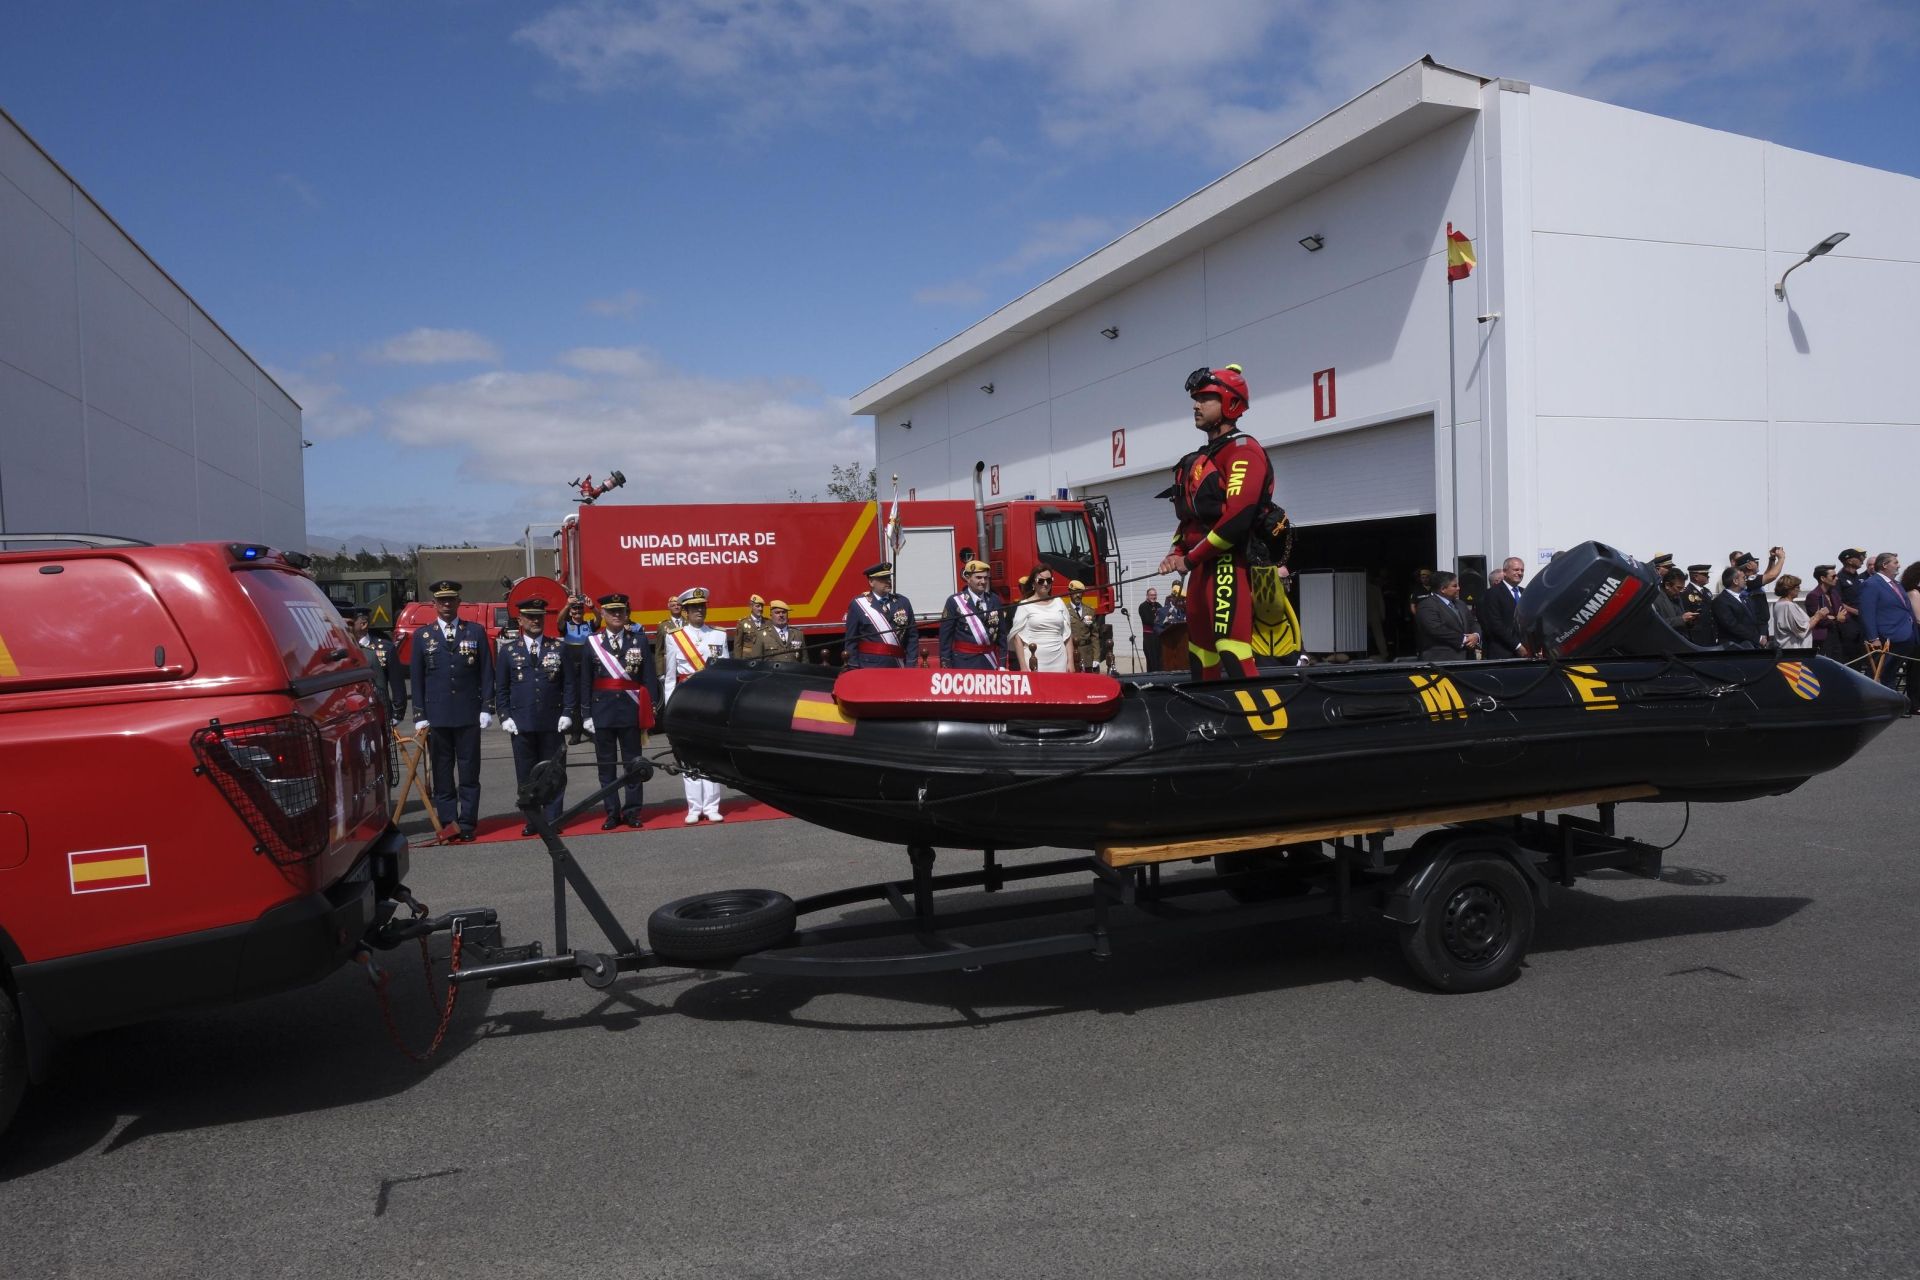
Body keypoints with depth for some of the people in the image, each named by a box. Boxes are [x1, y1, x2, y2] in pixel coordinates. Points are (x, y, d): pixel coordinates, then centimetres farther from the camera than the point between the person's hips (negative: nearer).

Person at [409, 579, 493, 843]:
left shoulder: (476, 631, 7)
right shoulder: (422, 636, 8)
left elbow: (486, 673, 6)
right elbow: (417, 679, 7)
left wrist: (487, 708, -1)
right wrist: (420, 716, 1)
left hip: (468, 714, 0)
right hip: (436, 716, 0)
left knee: (469, 772, 3)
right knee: (441, 773, 3)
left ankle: (467, 824, 9)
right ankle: (447, 824, 8)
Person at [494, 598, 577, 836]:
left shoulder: (560, 648, 6)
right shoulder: (508, 650, 7)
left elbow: (570, 683, 5)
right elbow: (501, 687, 8)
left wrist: (567, 713, -3)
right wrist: (505, 716, -1)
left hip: (553, 723, 0)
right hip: (521, 724, 0)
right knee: (526, 774, 4)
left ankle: (553, 819, 11)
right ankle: (531, 820, 12)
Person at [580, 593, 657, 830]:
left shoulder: (639, 639, 3)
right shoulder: (592, 643, 3)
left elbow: (649, 677, 2)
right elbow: (586, 681, 2)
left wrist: (651, 709, -4)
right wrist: (586, 714, -2)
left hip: (631, 710, 0)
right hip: (602, 711, 0)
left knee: (633, 762, 6)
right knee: (606, 764, 6)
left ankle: (632, 811, 14)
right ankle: (612, 812, 14)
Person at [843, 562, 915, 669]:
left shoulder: (903, 603, 11)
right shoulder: (858, 604, 0)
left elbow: (912, 637, 10)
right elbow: (851, 641, 0)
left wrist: (910, 666, 2)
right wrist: (854, 669, -6)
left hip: (897, 667, 3)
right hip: (869, 667, -3)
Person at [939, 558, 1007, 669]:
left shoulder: (995, 601, 7)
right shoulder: (954, 601, -3)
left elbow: (1001, 634, 10)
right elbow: (945, 636, -3)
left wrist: (1002, 664, 5)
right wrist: (946, 666, -7)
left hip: (990, 661, 3)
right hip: (964, 661, -3)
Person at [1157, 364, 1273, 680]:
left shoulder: (1243, 450, -7)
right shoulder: (1201, 458, 23)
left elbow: (1238, 515, -20)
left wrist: (1190, 558, -14)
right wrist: (1177, 553, 6)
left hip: (1229, 565, -10)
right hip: (1202, 568, 10)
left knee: (1231, 646, -19)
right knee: (1199, 651, 11)